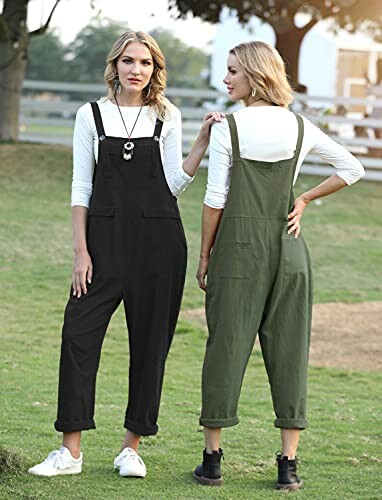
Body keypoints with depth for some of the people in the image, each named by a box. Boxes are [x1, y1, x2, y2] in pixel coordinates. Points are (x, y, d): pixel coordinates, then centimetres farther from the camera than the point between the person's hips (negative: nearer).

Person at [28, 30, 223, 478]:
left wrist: (203, 142, -7)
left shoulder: (167, 117, 7)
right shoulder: (91, 115, 5)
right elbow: (81, 187, 4)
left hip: (159, 239, 1)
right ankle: (70, 449, -3)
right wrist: (80, 250, -3)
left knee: (150, 340, 2)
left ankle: (132, 448, 12)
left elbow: (174, 184, 4)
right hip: (105, 235, -1)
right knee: (79, 333, -8)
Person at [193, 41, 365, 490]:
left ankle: (212, 458, 7)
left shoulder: (227, 128, -7)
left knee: (226, 347, 3)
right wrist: (304, 200, 12)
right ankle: (288, 465, 5)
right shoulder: (300, 128, 4)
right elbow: (352, 169, 11)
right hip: (288, 248, 3)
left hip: (238, 245, -3)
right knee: (288, 350, 5)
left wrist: (204, 255, 2)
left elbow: (215, 199, -7)